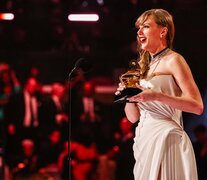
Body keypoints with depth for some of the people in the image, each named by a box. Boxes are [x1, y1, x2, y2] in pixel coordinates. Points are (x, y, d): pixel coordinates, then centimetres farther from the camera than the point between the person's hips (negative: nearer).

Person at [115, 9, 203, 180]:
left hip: (165, 137, -7)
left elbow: (197, 106, -13)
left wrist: (157, 96, -21)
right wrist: (129, 96, -3)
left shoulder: (173, 60, -2)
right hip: (144, 138, 7)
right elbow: (133, 117, 17)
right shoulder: (144, 66, 18)